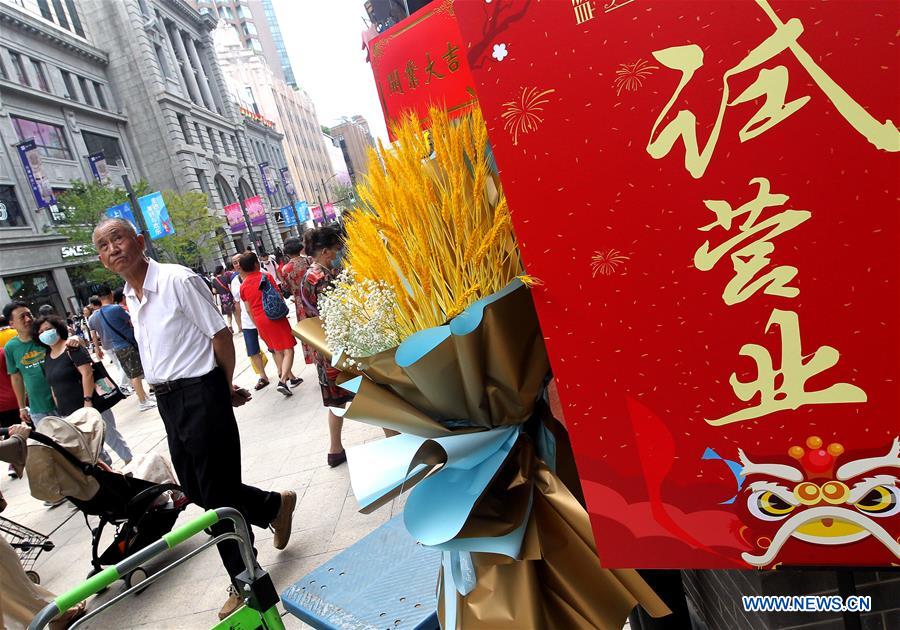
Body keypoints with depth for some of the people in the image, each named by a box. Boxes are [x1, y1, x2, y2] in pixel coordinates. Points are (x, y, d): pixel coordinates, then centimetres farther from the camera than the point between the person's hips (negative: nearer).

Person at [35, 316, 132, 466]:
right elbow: (53, 386, 16)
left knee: (111, 436, 3)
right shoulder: (47, 358, 11)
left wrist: (88, 401, -24)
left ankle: (131, 463, 18)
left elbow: (87, 373, -19)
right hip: (70, 414, 7)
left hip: (90, 406, -7)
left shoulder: (72, 348, -10)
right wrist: (59, 410, 14)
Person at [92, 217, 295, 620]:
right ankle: (274, 506, 40)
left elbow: (220, 335, -12)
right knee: (196, 489, 17)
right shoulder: (130, 297, 10)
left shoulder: (178, 280, -14)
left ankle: (243, 582, 23)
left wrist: (227, 388, -3)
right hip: (168, 400, 9)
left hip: (200, 394, -9)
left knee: (218, 493, 3)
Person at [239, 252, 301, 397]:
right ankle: (283, 381, -18)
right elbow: (279, 296, -6)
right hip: (276, 317, -5)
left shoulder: (243, 286, 3)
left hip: (260, 321, 5)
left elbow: (248, 310, 6)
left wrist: (257, 325, 15)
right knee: (288, 350, -2)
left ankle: (291, 378, 27)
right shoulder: (266, 277, -8)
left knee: (277, 351, 18)